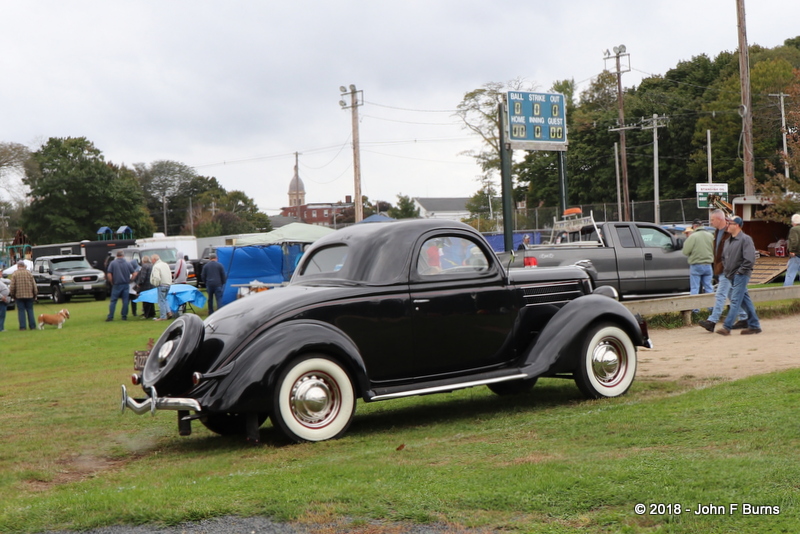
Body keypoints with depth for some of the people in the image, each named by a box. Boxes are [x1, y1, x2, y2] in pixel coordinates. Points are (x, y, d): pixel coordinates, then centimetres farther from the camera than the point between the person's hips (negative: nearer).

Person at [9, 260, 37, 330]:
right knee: (30, 310, 7)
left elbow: (12, 286, -5)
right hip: (29, 295, 2)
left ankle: (22, 326, -1)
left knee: (21, 311, 3)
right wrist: (35, 293, 11)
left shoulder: (15, 274, -3)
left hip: (19, 295, -1)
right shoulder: (29, 273, 2)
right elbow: (34, 285, 2)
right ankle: (32, 326, 5)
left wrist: (12, 294, 7)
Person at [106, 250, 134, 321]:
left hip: (116, 284, -1)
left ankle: (110, 316, 0)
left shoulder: (112, 263, -3)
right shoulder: (128, 263, 1)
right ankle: (124, 316, 7)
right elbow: (133, 274, 2)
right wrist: (130, 281, 15)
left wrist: (111, 282, 5)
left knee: (113, 301, 3)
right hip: (126, 285, 1)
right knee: (125, 301, 6)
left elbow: (109, 275, -7)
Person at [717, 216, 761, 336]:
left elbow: (750, 259, -18)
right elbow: (724, 257, 27)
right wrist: (726, 270, 14)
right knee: (745, 301, 11)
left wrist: (740, 271, -16)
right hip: (732, 276, 9)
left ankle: (727, 326, -14)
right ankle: (754, 325, 16)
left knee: (735, 300, -10)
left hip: (741, 275, -9)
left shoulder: (745, 239, -11)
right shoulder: (728, 241, 15)